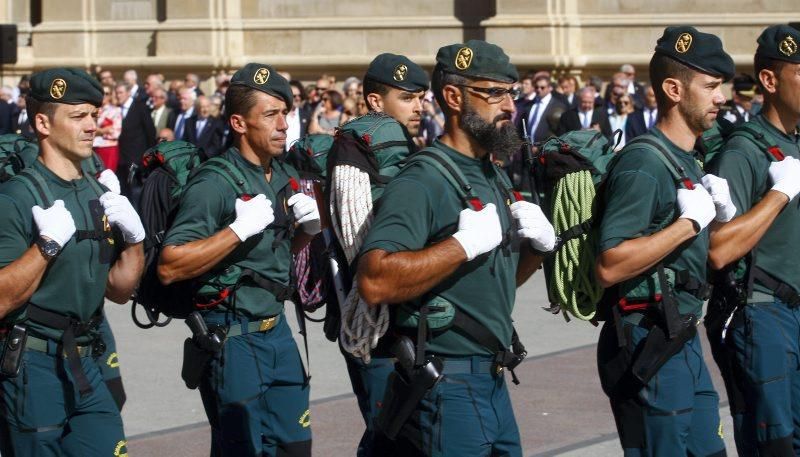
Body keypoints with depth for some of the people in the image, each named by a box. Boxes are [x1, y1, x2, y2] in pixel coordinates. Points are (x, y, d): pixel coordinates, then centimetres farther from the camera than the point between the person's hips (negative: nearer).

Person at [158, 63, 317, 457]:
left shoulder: (284, 176, 8)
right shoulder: (214, 183, -17)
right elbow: (169, 268, -22)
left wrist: (308, 228, 2)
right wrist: (239, 230, -27)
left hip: (276, 331, 8)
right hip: (232, 336, -8)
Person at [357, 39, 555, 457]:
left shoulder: (495, 177, 13)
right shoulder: (422, 182, -16)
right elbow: (375, 283, -29)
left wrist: (539, 245, 5)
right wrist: (466, 244, -27)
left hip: (493, 382, 9)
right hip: (448, 387, -9)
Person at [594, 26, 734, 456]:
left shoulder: (686, 161, 15)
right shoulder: (643, 163, -16)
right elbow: (610, 266, -25)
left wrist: (721, 214, 4)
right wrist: (689, 222, -21)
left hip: (680, 340, 10)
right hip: (647, 346, -10)